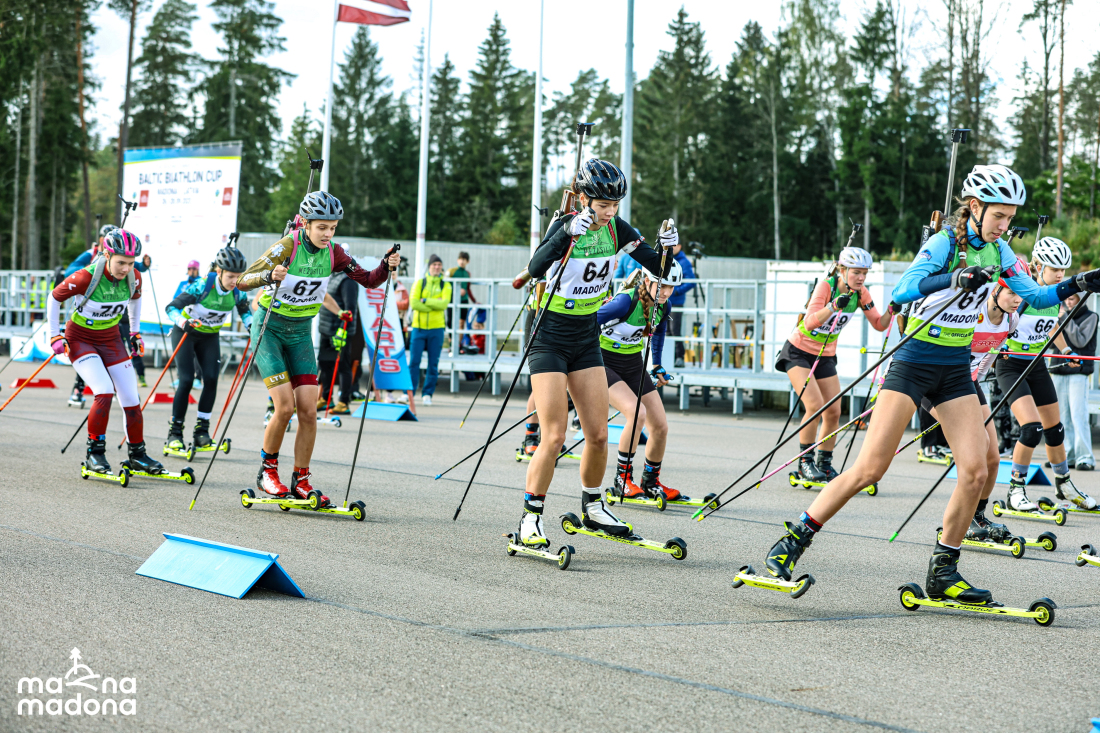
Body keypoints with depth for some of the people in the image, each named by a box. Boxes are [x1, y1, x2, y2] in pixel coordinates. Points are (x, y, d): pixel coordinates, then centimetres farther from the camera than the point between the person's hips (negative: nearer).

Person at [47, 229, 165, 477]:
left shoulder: (133, 279, -13)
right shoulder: (86, 277, -27)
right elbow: (54, 298, -11)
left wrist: (135, 332, 15)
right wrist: (55, 336, -10)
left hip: (111, 340, 5)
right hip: (80, 339, -5)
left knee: (131, 398, 1)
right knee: (104, 391, -24)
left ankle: (137, 455, 16)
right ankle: (95, 452, -10)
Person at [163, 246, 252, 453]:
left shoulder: (237, 292, -14)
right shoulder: (202, 286, -28)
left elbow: (245, 311, 7)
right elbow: (171, 307, -26)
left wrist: (252, 325, -13)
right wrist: (183, 323, -45)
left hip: (210, 337, 4)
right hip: (185, 334, -4)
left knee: (211, 379, -13)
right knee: (187, 380, -14)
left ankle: (201, 431, -5)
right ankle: (174, 432, -4)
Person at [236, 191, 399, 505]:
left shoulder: (333, 253, -6)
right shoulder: (287, 247, -21)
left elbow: (369, 281, -2)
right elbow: (243, 281, -25)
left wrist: (386, 266, -21)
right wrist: (270, 276, -44)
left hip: (300, 332, 5)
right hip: (269, 328, -5)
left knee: (308, 411, -4)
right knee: (285, 406, -15)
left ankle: (300, 481, 7)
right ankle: (267, 471, 5)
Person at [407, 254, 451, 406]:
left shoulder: (445, 285, 8)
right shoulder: (420, 283, 6)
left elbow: (444, 304, -10)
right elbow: (414, 303, -8)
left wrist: (425, 301, -11)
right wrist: (434, 306, -11)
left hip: (436, 328, 1)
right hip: (419, 327, -1)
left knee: (433, 363, 1)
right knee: (414, 361, -5)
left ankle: (427, 394, 8)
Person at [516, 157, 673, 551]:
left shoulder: (616, 230, -3)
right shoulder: (565, 226, -19)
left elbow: (659, 269, 1)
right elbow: (535, 268, -37)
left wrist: (667, 248, -20)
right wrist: (568, 234, -49)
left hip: (586, 339, 6)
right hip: (549, 338, -6)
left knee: (598, 435, 6)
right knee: (554, 436, -11)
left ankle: (593, 508, 26)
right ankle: (530, 519, 0)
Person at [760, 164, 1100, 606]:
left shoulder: (997, 252, 6)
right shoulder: (944, 244, -15)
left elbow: (1034, 295, 13)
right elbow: (902, 291, -30)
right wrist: (953, 279, -46)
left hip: (956, 371, 6)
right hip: (914, 363, -6)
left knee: (975, 470, -7)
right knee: (869, 470, -11)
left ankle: (943, 573, 4)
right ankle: (792, 541, 1)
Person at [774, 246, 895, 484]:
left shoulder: (860, 294, -7)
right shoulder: (826, 287, -24)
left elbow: (879, 324, -6)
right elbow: (810, 323, -34)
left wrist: (891, 311, -24)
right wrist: (834, 306, -47)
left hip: (825, 356, 6)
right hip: (799, 352, -6)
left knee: (833, 412, 0)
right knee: (815, 406, -19)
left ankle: (824, 464, 13)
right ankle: (805, 462, -7)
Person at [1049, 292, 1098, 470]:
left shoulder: (1090, 317, 2)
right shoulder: (1062, 316, 16)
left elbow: (1080, 341, -9)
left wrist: (1066, 319, -10)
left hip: (1078, 370, -6)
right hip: (1059, 371, 6)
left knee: (1078, 414, -13)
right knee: (1062, 415, 5)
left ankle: (1084, 457, -11)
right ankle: (1068, 455, 10)